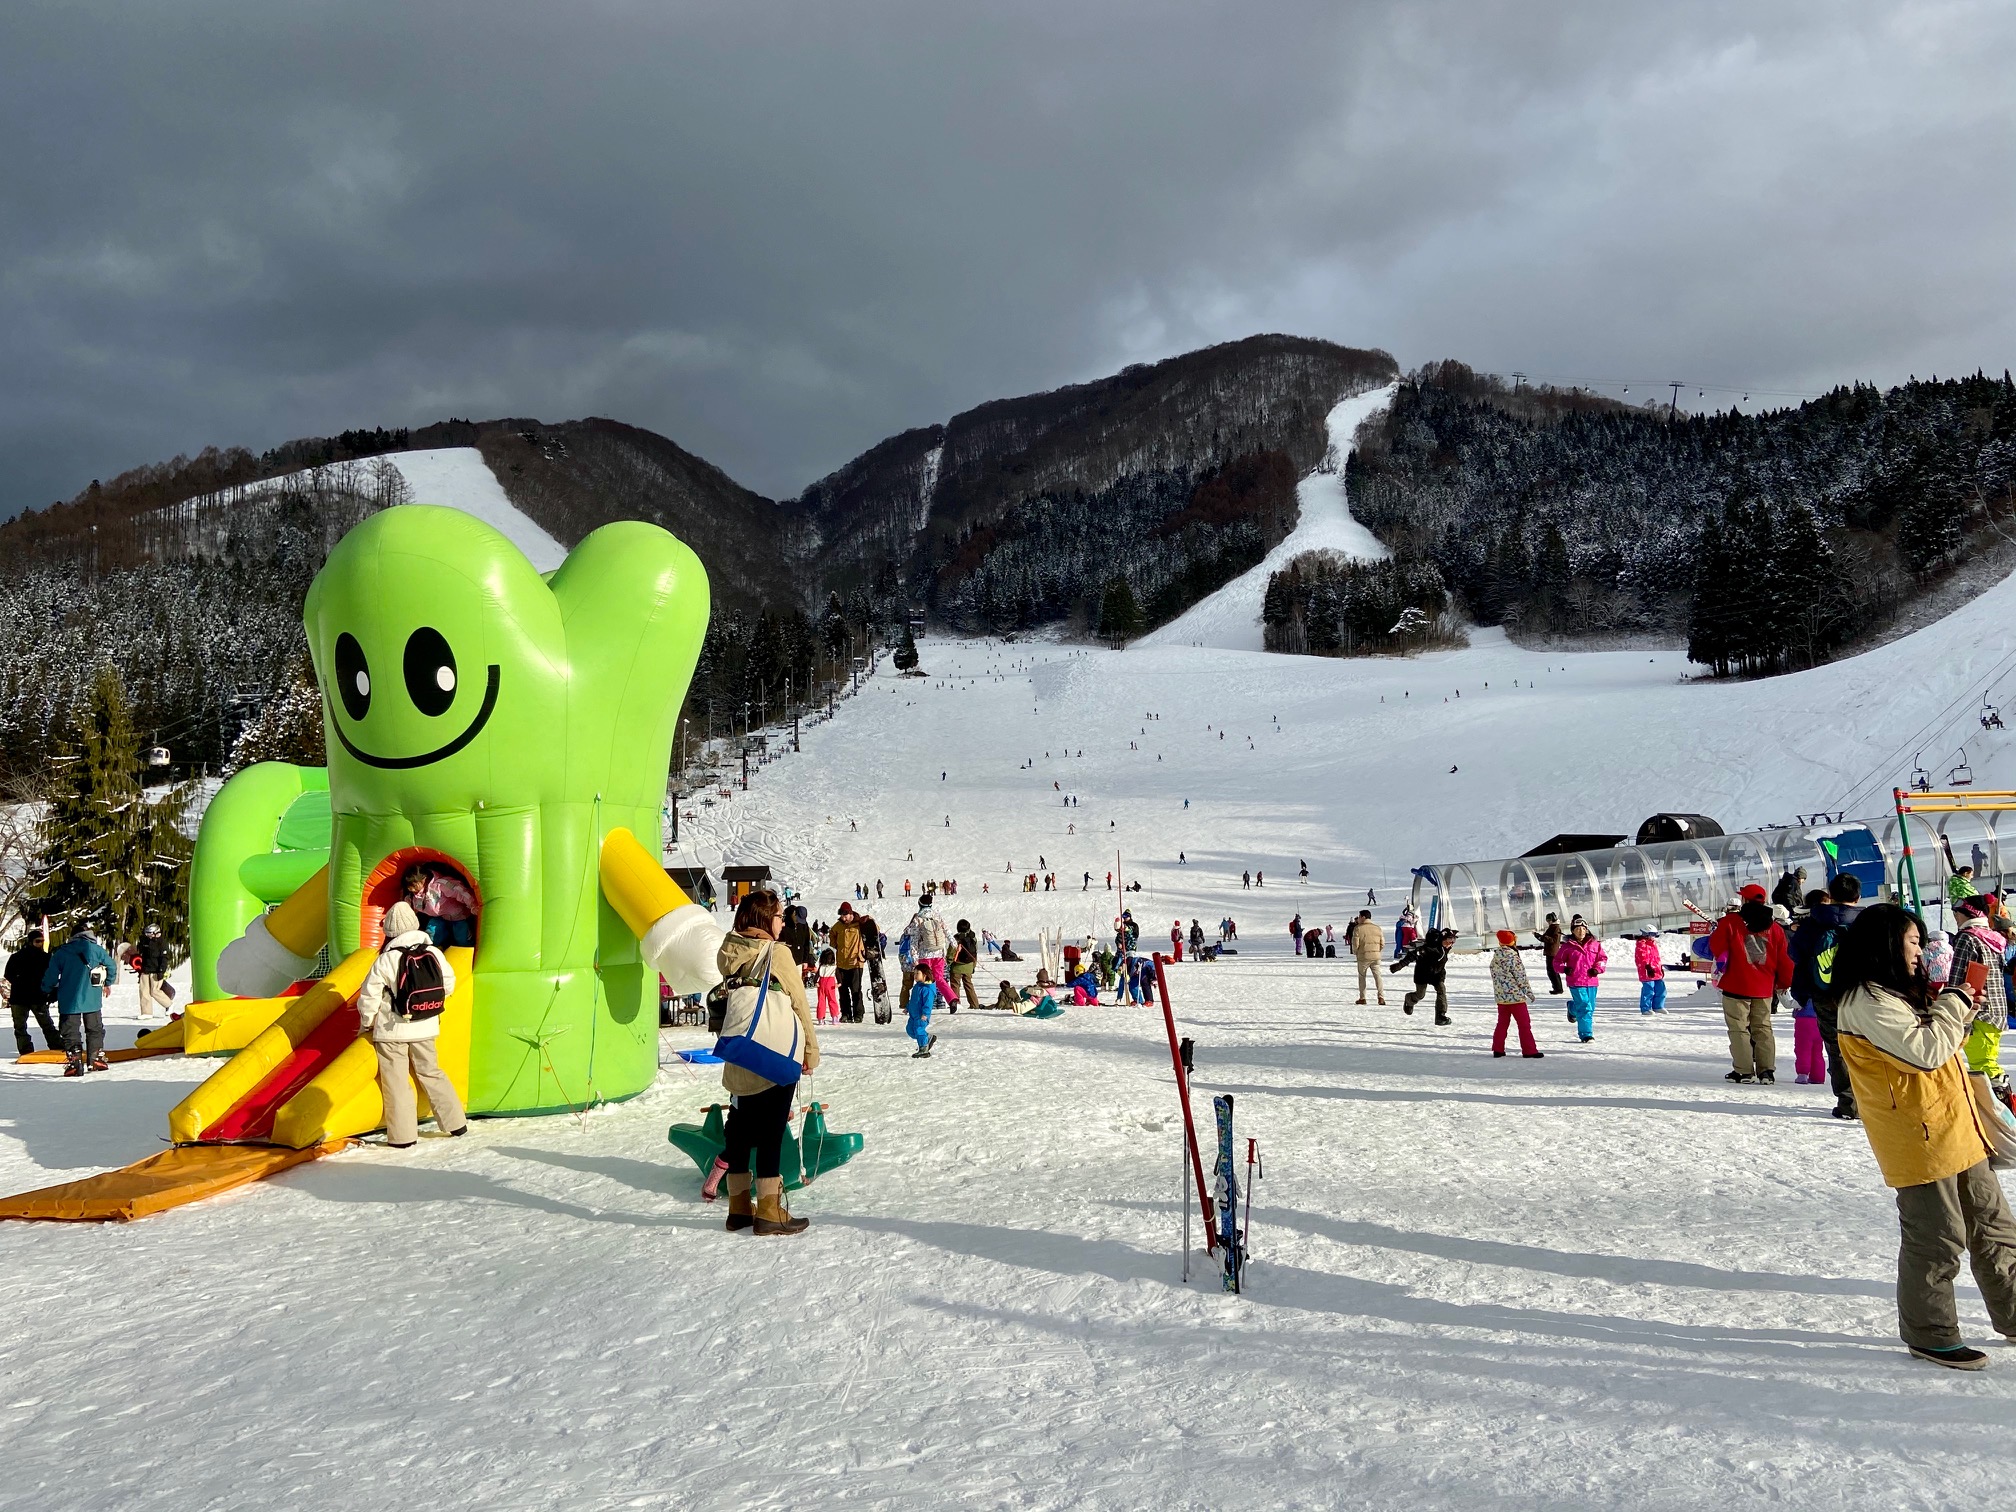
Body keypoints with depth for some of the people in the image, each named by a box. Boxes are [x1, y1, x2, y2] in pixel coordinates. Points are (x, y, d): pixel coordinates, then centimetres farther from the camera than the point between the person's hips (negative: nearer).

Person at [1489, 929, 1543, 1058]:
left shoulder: (1495, 957, 5)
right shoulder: (1512, 957, -17)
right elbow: (1521, 977, -14)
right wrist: (1529, 992, -4)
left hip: (1500, 996, 7)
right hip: (1515, 996, -7)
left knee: (1502, 1023, 14)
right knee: (1524, 1023, 1)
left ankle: (1497, 1049, 15)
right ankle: (1529, 1051, 3)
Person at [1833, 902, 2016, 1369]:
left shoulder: (1897, 993, 14)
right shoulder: (1867, 1002, -18)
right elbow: (1925, 1051, -23)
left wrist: (1958, 1013, 4)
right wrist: (1954, 1002, -11)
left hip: (1957, 1130, 10)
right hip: (1918, 1139, -10)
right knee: (1936, 1241, 0)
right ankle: (1930, 1334, 13)